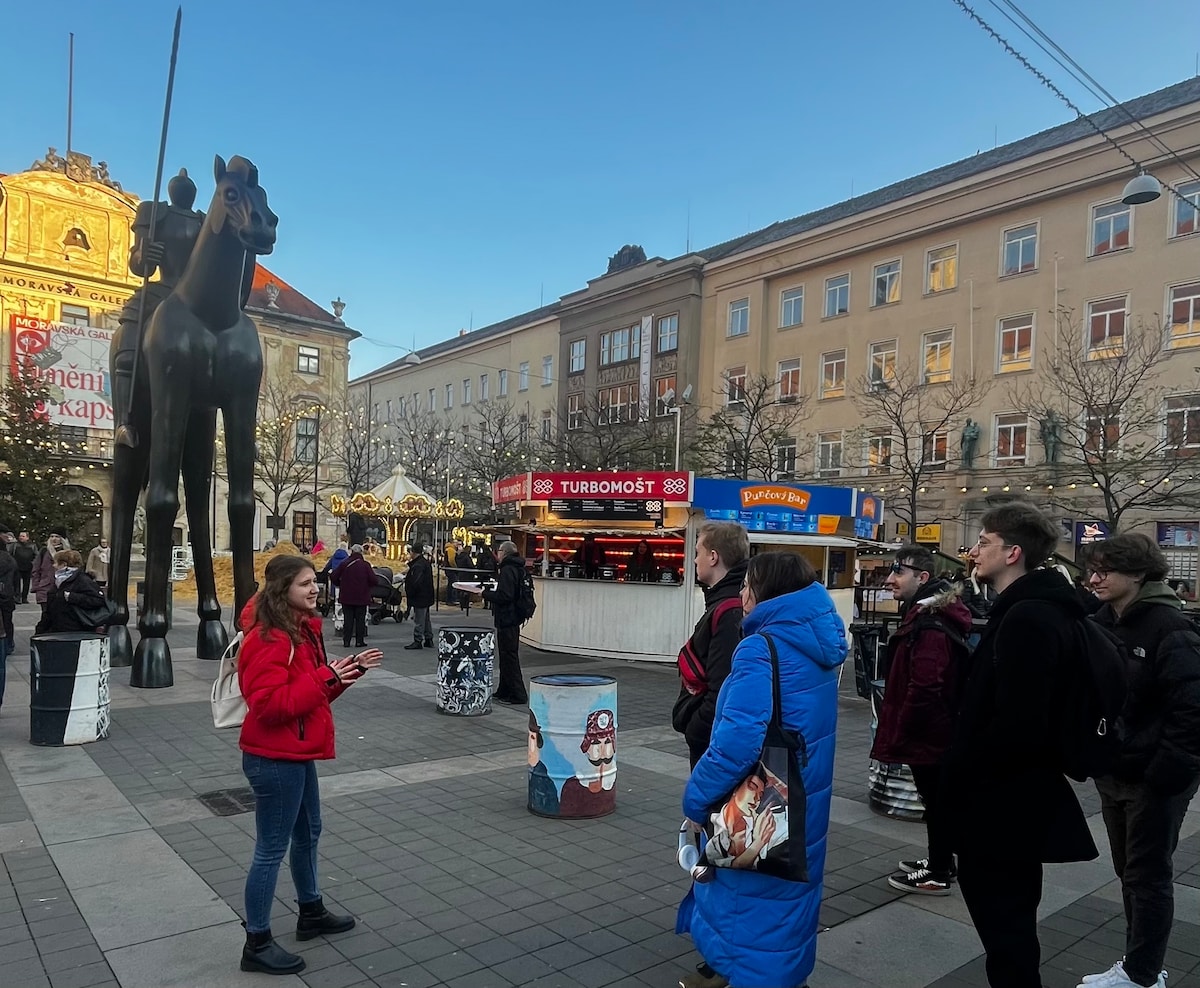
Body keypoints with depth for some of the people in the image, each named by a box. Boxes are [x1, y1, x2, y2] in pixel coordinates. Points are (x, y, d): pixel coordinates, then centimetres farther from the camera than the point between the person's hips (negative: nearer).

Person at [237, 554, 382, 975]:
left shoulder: (303, 629, 7)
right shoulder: (267, 639, -23)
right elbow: (269, 705, -29)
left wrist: (351, 670, 1)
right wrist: (325, 677, -28)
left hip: (296, 753, 10)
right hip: (275, 759, -10)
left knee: (308, 833, 23)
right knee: (272, 849, 3)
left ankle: (311, 913, 42)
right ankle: (257, 944, 20)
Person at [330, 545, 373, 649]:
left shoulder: (344, 563, -3)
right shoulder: (365, 565, -7)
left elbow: (333, 577, -4)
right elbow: (373, 580, -11)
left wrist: (340, 585, 14)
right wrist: (366, 586, 9)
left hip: (346, 597, 1)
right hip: (362, 597, -1)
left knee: (347, 619, 7)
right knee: (360, 619, 6)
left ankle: (346, 641, 6)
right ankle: (360, 641, 6)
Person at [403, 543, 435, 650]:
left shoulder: (418, 565, -22)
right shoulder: (425, 562, 10)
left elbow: (416, 582, -26)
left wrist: (408, 592, -14)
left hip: (420, 597, -10)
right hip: (426, 596, 10)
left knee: (418, 620, -3)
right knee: (425, 619, 17)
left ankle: (418, 641, 3)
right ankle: (429, 640, 25)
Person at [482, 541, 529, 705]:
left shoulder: (508, 570, -18)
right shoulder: (518, 569, 12)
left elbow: (504, 596, -24)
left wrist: (486, 593, -12)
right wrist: (495, 585, 16)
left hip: (506, 619, -10)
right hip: (513, 618, 10)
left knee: (509, 656, -4)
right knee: (507, 656, 17)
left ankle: (518, 694, -1)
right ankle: (504, 691, 27)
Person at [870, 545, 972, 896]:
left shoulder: (930, 626, -24)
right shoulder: (928, 614, 10)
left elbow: (922, 689, -27)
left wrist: (898, 734, -18)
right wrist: (898, 730, 21)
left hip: (927, 732, -10)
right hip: (937, 730, 10)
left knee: (936, 801, 3)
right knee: (938, 800, 21)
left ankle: (938, 875, 17)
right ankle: (940, 861, 35)